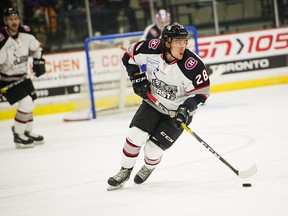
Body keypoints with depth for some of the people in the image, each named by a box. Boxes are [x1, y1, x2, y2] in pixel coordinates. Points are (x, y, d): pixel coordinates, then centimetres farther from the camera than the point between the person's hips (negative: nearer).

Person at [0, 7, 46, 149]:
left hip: (22, 76, 8)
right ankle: (18, 135, -6)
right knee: (26, 102, -18)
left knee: (29, 103, 18)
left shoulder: (25, 33, -8)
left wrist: (39, 61, 6)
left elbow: (35, 47, 12)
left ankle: (27, 132, 37)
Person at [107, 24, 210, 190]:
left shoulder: (193, 65, -29)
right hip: (153, 102, 3)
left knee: (153, 149, -6)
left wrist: (186, 108, -29)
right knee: (135, 135, -11)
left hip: (177, 112, -3)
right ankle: (125, 172, 13)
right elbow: (130, 55, -1)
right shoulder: (152, 49, -20)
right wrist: (137, 77, -12)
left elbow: (202, 91, -18)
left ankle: (148, 168, 30)